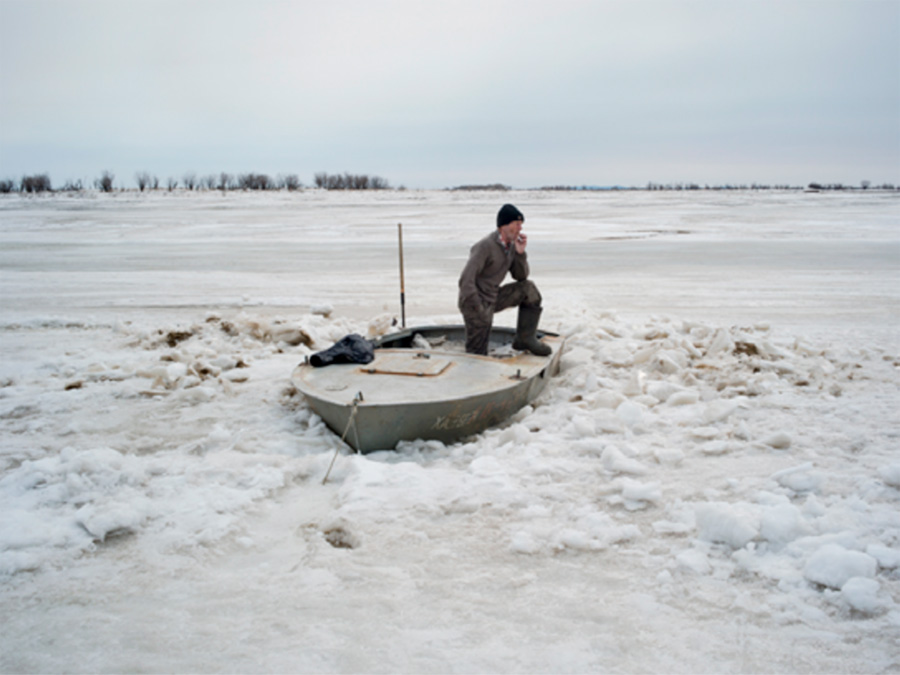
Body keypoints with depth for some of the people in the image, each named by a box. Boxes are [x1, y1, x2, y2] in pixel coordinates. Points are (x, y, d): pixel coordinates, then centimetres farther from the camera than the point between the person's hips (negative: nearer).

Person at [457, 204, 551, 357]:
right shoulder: (486, 246, -22)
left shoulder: (510, 245, 3)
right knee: (478, 355, -8)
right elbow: (465, 281, -26)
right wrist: (479, 311, -25)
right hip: (476, 302, -8)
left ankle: (525, 339, 4)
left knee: (529, 289, 0)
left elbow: (521, 277, 8)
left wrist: (520, 253, -8)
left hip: (493, 298, 8)